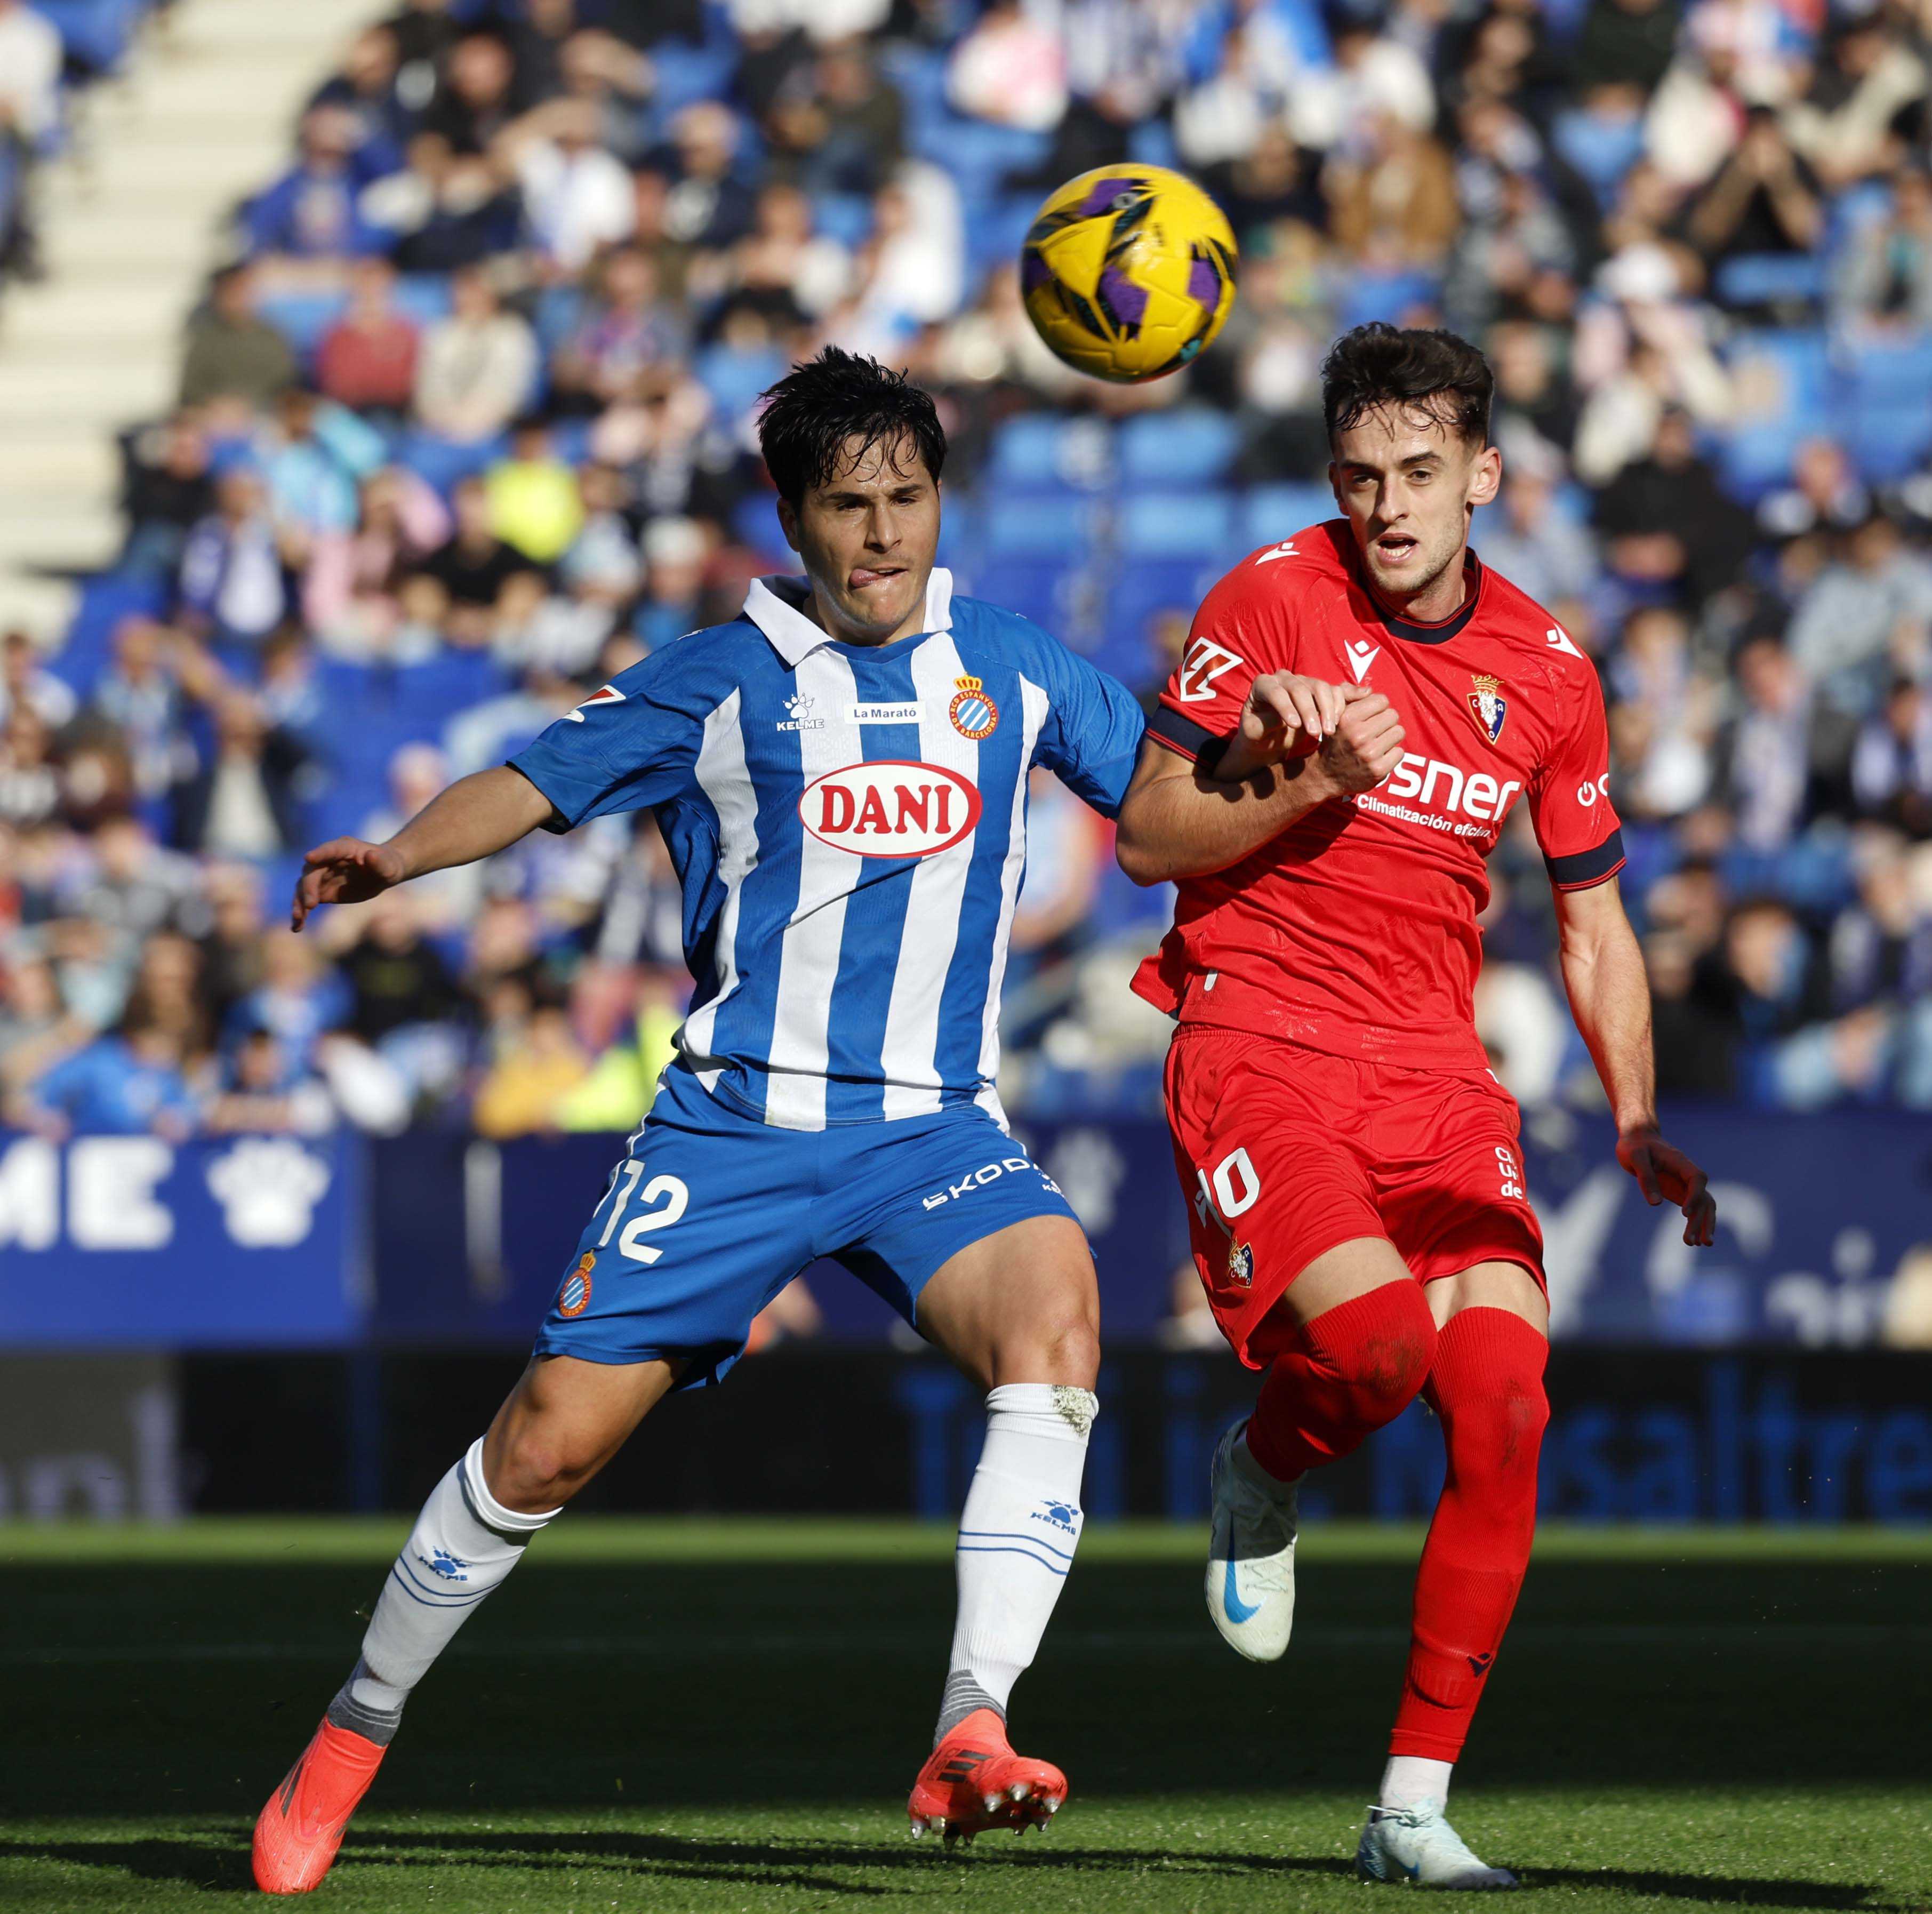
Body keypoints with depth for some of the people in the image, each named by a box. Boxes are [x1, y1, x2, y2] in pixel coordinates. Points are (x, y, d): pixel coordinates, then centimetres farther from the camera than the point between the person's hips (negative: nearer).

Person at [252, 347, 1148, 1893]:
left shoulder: (1008, 666, 10)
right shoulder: (722, 681, 2)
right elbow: (542, 780, -4)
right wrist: (398, 855, -22)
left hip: (933, 1127, 1)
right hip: (736, 1125, -1)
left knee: (1055, 1315, -30)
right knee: (553, 1436, -5)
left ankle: (972, 1737, -36)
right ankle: (354, 1737, 18)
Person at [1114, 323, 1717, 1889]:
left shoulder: (1548, 673, 7)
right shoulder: (1273, 601, -3)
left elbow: (1593, 926, 16)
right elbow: (1147, 836, -2)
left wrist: (1640, 1127, 4)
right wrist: (1312, 788, -17)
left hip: (1438, 1068, 4)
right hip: (1261, 1038, -4)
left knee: (1506, 1398, -13)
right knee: (1375, 1335, -29)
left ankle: (1415, 1809, -4)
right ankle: (1265, 1468, 9)